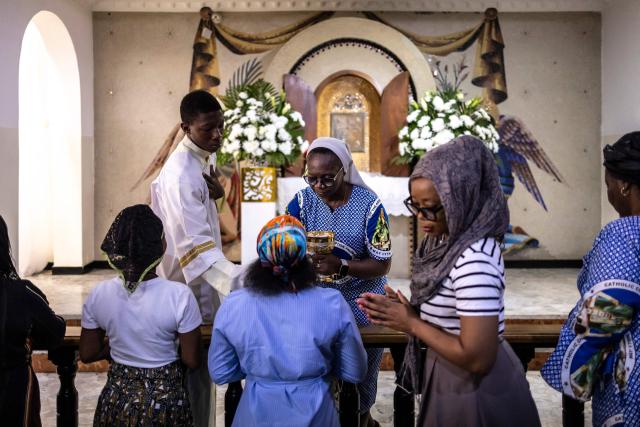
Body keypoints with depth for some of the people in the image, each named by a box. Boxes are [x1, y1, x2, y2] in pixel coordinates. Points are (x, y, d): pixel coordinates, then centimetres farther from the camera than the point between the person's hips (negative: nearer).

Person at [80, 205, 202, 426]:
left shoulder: (98, 294, -12)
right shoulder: (179, 295, -23)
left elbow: (87, 354, 0)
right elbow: (192, 361, -15)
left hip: (116, 399, 3)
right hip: (165, 402, -2)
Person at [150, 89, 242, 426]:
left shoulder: (204, 157, 3)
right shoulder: (180, 176, -27)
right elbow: (196, 247, -36)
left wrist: (215, 191, -7)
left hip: (202, 283, 9)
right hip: (187, 289, -9)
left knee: (200, 371, 22)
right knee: (193, 377, 4)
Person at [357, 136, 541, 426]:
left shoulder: (475, 261, -29)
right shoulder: (447, 238, -1)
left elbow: (477, 358, -30)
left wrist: (412, 324, -21)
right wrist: (405, 309, -7)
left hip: (473, 393, -8)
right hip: (454, 379, 9)